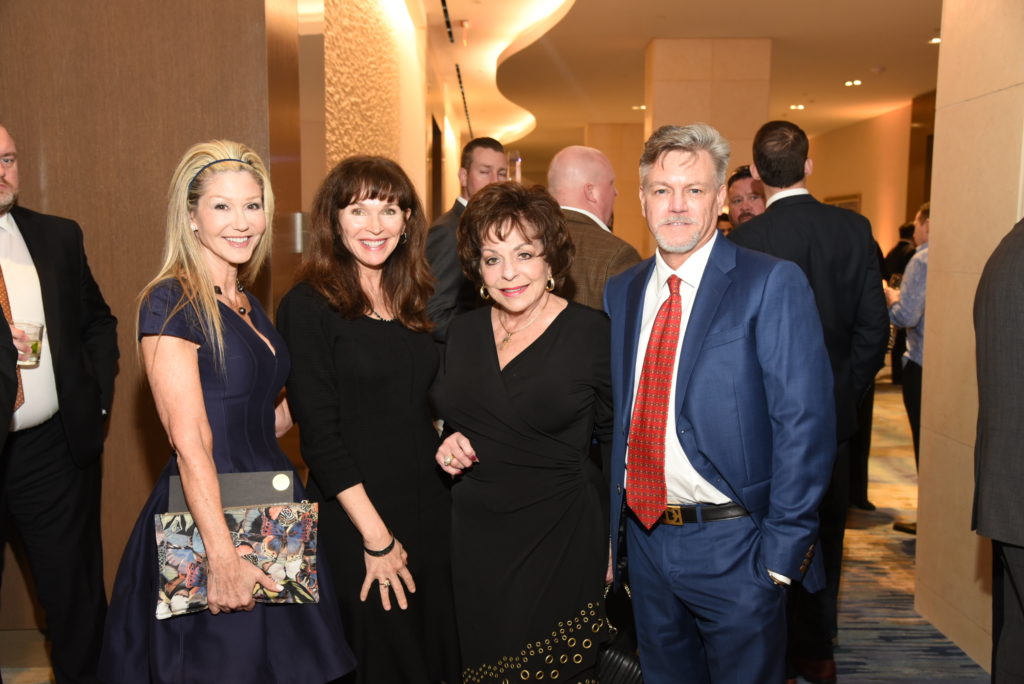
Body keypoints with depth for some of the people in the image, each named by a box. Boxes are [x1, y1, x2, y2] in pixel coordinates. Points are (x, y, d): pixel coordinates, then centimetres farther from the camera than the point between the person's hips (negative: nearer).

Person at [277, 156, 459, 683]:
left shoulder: (413, 300, 7)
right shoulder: (308, 307, -11)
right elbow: (320, 436, -15)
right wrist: (376, 536, -15)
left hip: (431, 512, 6)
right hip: (355, 522, -5)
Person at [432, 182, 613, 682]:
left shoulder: (593, 332, -10)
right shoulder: (463, 331, 3)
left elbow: (616, 443, -4)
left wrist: (614, 547, -6)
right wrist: (450, 445, -3)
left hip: (560, 540, -4)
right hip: (473, 538, 4)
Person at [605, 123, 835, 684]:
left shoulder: (773, 285, -12)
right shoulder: (620, 292, 6)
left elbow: (804, 423, -14)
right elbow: (613, 416, 10)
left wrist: (783, 547, -15)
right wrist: (608, 523, 6)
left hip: (733, 544, -5)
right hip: (645, 537, 5)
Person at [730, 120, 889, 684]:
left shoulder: (744, 241, -15)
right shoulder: (855, 229, -4)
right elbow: (874, 328, -2)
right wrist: (845, 392, 9)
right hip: (833, 414, 4)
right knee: (824, 533, 18)